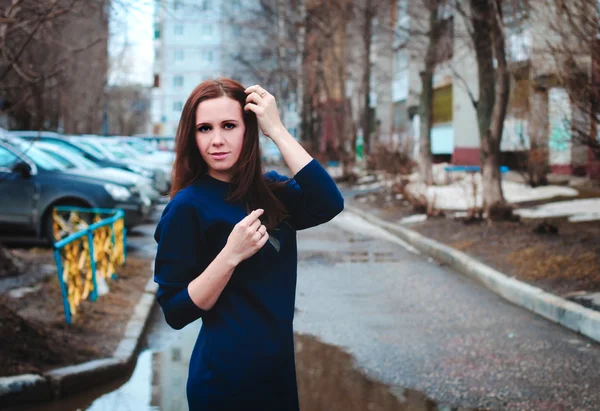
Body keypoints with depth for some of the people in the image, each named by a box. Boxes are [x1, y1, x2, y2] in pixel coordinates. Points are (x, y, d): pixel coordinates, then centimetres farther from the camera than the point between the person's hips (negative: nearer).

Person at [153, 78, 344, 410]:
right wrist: (231, 255, -27)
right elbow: (176, 312, -15)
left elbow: (328, 205, -17)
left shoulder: (270, 190, 2)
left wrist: (277, 130, -17)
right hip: (227, 377, -5)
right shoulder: (187, 206, -14)